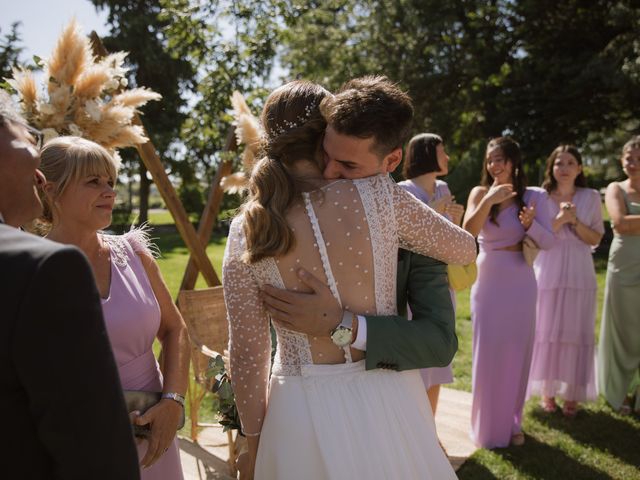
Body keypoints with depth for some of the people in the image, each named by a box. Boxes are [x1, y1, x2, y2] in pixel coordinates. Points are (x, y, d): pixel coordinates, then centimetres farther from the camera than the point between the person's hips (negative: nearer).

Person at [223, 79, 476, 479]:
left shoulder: (246, 231, -7)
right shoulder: (377, 195, -12)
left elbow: (247, 354, -3)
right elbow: (465, 249, 4)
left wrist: (255, 440, 10)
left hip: (299, 414, 1)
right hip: (385, 400, 0)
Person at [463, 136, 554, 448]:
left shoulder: (534, 196, -1)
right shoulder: (480, 193, -2)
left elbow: (549, 242, -5)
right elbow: (468, 232, -16)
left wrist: (530, 224, -23)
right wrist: (489, 200, -26)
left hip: (520, 285, 1)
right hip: (488, 283, -1)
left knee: (517, 353, 9)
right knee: (488, 353, 3)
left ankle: (512, 422, 27)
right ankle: (488, 426, 19)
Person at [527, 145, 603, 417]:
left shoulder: (591, 198, 4)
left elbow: (596, 238, 3)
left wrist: (574, 222, -12)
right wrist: (558, 220, -14)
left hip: (579, 274, 1)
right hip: (547, 272, 0)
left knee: (576, 332, 1)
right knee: (547, 331, 1)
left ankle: (572, 394, 11)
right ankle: (547, 390, 14)